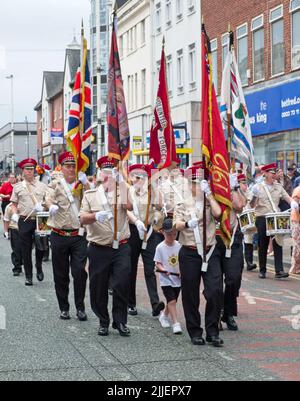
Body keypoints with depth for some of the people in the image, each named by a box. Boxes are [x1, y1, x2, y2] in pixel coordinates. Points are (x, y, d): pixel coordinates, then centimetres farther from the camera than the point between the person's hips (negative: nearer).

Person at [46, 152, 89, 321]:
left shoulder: (82, 185, 9)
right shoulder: (56, 185, 4)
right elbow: (48, 198, -15)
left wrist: (85, 183, -15)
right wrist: (51, 206, -37)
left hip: (79, 236, 0)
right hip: (59, 236, 0)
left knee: (80, 271, -7)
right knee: (61, 274, 7)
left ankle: (80, 307, 5)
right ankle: (64, 308, 19)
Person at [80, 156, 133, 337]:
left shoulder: (122, 193, 8)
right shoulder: (90, 195, 9)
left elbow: (129, 206, -15)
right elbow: (83, 219, -2)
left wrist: (121, 182, -18)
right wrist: (96, 216, -23)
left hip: (121, 248, -1)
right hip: (99, 249, 1)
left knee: (122, 285, -7)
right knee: (98, 288, 5)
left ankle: (120, 322, 8)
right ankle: (103, 322, 21)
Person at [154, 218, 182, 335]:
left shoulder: (179, 245, -1)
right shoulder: (160, 247, -9)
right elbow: (157, 263, -7)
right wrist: (164, 270, -25)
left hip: (177, 279, 4)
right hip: (166, 279, -4)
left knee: (172, 301, 16)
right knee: (172, 301, -12)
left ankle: (164, 315, 42)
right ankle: (175, 324, -10)